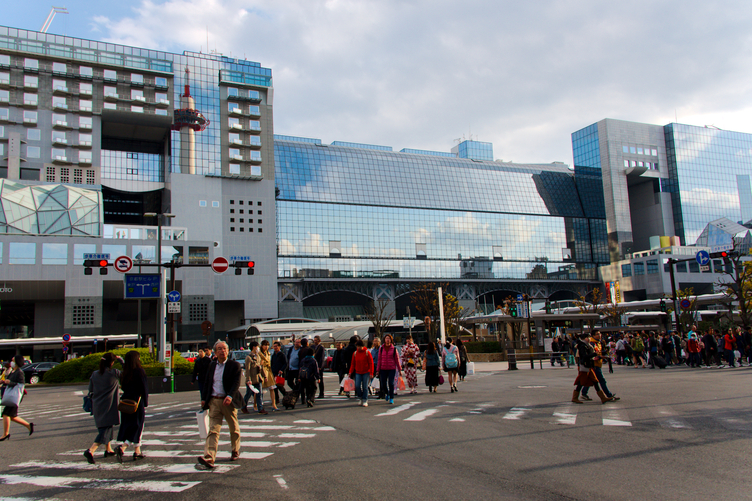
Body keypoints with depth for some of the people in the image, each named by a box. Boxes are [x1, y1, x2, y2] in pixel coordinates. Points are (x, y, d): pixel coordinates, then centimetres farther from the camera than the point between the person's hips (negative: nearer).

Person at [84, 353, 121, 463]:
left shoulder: (94, 374, 3)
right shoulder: (114, 373, -12)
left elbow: (91, 391, 10)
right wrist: (121, 360, 16)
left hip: (97, 406, 7)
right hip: (109, 407, -7)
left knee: (106, 427, 22)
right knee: (106, 429, -4)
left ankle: (108, 450, 33)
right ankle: (90, 450, -20)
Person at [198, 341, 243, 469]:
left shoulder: (235, 365, -4)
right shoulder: (212, 366, 11)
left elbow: (236, 383, -14)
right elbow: (207, 383, 17)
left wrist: (230, 396, -28)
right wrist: (204, 399, 8)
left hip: (228, 401, -3)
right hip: (214, 401, 3)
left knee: (234, 428, 12)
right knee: (213, 429, -7)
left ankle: (236, 452, 31)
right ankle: (209, 457, -15)